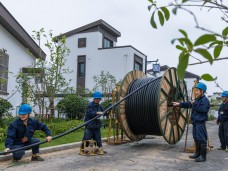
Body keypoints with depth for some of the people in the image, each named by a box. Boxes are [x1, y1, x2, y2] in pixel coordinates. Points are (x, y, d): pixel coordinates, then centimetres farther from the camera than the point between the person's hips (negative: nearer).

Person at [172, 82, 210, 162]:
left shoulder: (205, 100, -12)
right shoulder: (197, 99, 17)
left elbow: (202, 109, -26)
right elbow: (188, 104, 26)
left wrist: (195, 104, -18)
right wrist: (179, 104, 24)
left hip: (200, 123, -10)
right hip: (195, 122, 10)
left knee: (202, 139, -7)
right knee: (196, 138, 17)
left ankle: (203, 156, -2)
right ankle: (197, 153, 27)